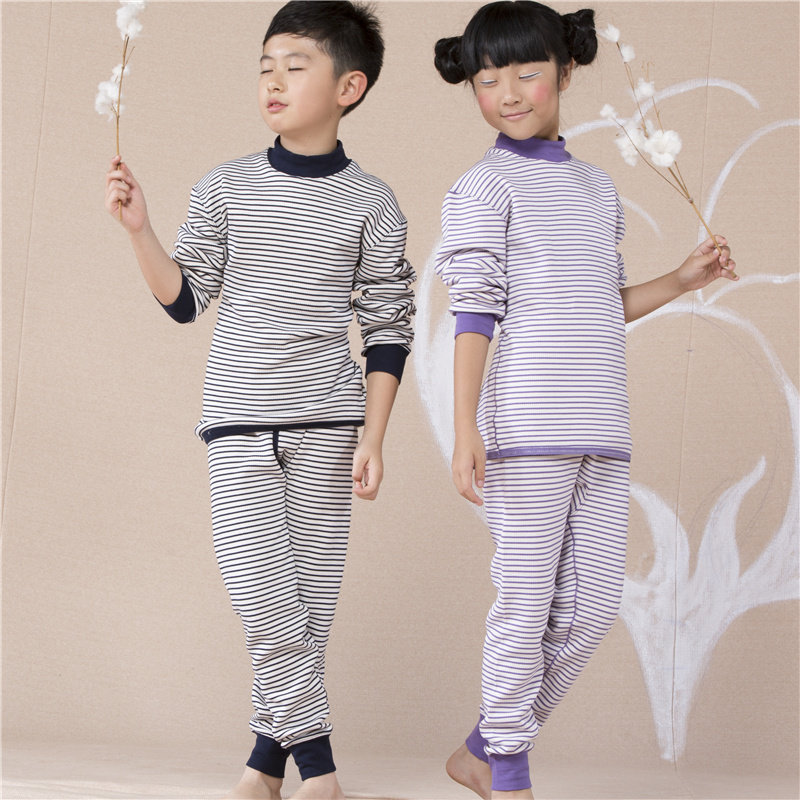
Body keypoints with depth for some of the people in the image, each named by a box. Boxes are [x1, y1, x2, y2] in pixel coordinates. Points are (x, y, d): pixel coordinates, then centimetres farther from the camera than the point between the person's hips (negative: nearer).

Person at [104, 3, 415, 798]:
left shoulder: (369, 203, 1)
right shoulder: (225, 189, 4)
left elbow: (388, 330, 3)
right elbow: (184, 299, 7)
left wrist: (372, 437, -3)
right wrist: (139, 229, -7)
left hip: (327, 422, 0)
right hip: (239, 421, 1)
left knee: (308, 598, 0)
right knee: (260, 592, -11)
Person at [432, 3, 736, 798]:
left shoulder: (597, 188, 19)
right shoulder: (484, 187, 0)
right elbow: (475, 312, -7)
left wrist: (682, 281, 13)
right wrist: (466, 428, -13)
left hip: (600, 430, 6)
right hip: (527, 427, -6)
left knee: (593, 604, 7)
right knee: (526, 599, -2)